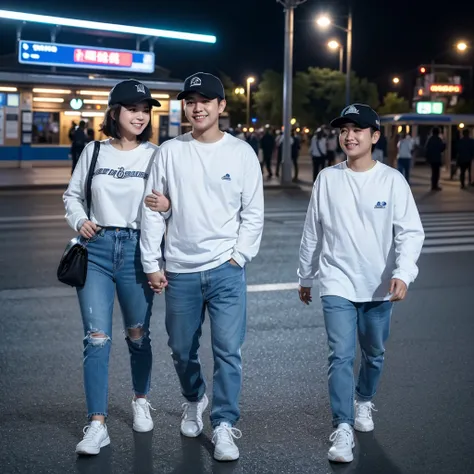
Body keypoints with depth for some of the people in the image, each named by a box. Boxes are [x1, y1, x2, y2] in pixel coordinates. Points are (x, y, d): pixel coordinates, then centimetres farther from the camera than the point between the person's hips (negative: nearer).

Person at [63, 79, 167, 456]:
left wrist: (168, 205, -20)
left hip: (136, 249, -1)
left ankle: (141, 401, 36)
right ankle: (97, 424, 0)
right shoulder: (94, 151, 5)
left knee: (138, 335, 12)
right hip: (96, 248, 1)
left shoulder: (155, 155, 0)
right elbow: (73, 194, 15)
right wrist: (79, 220, -4)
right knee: (97, 338, -4)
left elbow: (171, 200, 2)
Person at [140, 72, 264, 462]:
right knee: (182, 349, 14)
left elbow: (253, 214, 2)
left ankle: (224, 426, 6)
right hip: (179, 270, 2)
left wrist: (238, 257, -6)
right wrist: (151, 263, 2)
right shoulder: (170, 152, 3)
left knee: (228, 350, -6)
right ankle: (195, 400, 41)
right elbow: (153, 211, 5)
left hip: (226, 269, -2)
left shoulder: (241, 152, 0)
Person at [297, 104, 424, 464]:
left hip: (379, 286, 1)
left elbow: (411, 232, -10)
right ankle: (343, 430, -4)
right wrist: (306, 277, 14)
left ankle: (364, 401, 43)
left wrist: (403, 273, -26)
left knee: (374, 354, 16)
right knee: (341, 356, -9)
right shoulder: (327, 178, -1)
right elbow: (312, 233, 8)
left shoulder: (392, 180, -7)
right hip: (337, 283, 0)